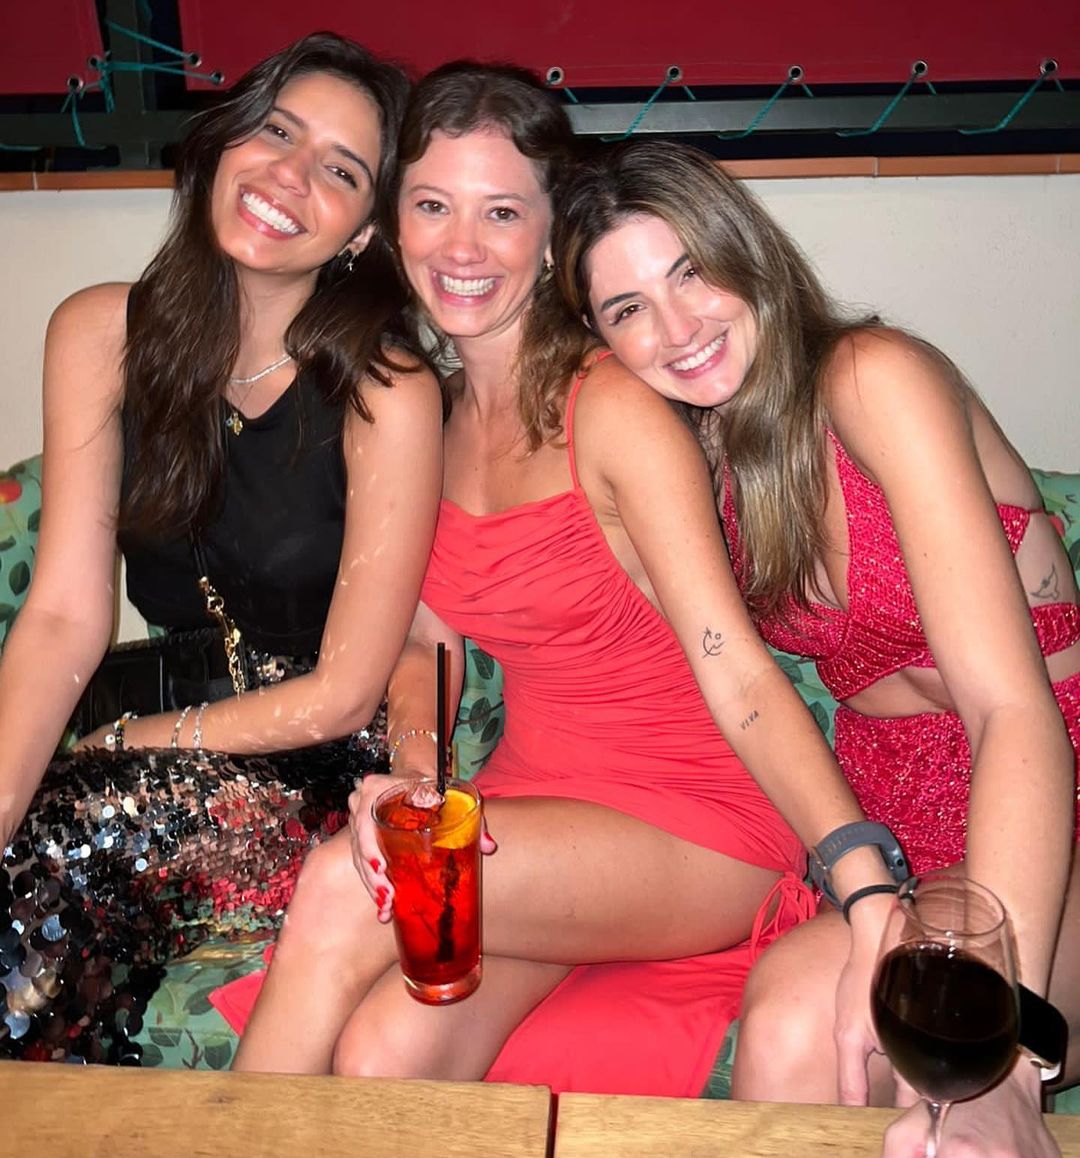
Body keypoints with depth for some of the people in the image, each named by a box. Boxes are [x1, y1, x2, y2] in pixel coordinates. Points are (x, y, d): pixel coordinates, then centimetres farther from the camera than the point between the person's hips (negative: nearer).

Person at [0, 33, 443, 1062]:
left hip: (320, 779, -4)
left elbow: (340, 695, -14)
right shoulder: (101, 333, -4)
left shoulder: (386, 393, -18)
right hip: (168, 729, 4)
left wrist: (116, 742, -8)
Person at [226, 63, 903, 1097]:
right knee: (384, 1053, -23)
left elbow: (735, 672, -20)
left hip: (694, 833, -4)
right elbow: (424, 641, 6)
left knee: (342, 885, -24)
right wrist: (412, 769, -14)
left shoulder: (612, 408, -15)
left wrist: (872, 888, -31)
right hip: (527, 810, 4)